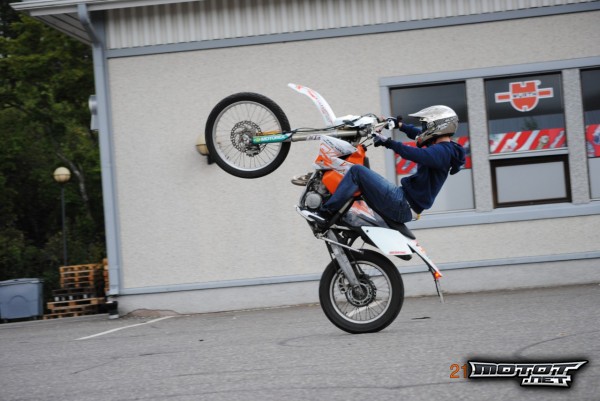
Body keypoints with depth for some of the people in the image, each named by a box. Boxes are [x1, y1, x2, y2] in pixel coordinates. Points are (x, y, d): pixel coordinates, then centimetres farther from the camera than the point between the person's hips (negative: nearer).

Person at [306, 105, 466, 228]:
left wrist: (388, 142, -32)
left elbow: (417, 154, -34)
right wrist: (400, 125, 34)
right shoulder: (445, 148, 14)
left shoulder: (442, 151, -16)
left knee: (357, 171, -17)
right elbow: (419, 135, 34)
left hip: (403, 206, -11)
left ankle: (326, 213, -19)